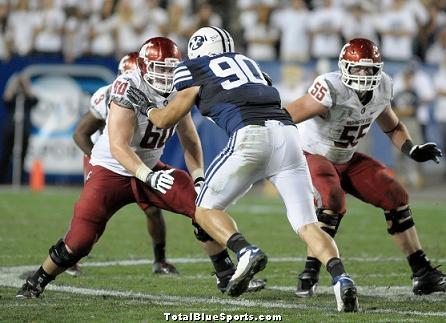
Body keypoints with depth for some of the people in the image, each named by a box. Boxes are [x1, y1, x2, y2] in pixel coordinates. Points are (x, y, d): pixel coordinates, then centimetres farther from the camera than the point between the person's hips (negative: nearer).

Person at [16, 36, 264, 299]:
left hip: (150, 168, 6)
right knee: (80, 240, -15)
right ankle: (36, 283, 11)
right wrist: (148, 177, -41)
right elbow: (119, 147, -29)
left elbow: (190, 141, 7)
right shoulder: (129, 88, -25)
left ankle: (227, 275, 1)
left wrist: (199, 178, -9)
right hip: (112, 170, -6)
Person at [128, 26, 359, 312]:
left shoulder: (193, 69, 19)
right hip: (287, 132, 4)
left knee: (206, 209, 13)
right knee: (307, 224, 4)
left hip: (251, 137, -4)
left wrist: (147, 107, 47)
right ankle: (341, 278, -21)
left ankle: (246, 252, -15)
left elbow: (165, 120, 26)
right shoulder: (247, 63, 32)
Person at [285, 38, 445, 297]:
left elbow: (393, 127, 9)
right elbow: (285, 119, -36)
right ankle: (310, 275, -20)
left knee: (396, 198, -2)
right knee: (333, 203, -33)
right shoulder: (332, 89, -32)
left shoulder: (382, 89, -9)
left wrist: (412, 150, -7)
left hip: (347, 159, 7)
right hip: (314, 156, -7)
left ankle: (423, 274, 6)